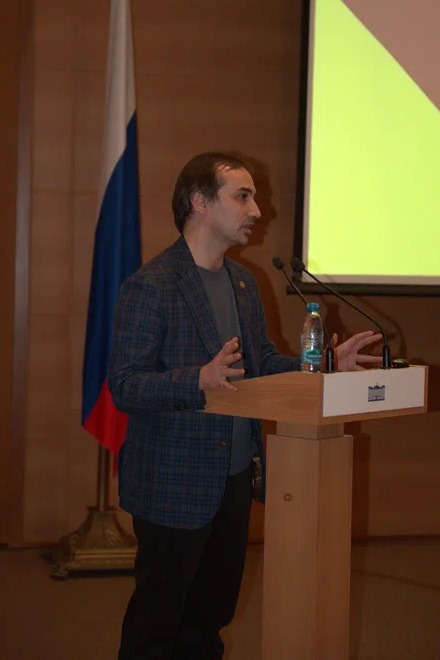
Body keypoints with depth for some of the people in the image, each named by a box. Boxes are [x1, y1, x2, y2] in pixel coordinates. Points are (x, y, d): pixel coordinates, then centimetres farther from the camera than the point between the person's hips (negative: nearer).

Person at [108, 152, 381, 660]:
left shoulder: (242, 282, 11)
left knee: (211, 615, 18)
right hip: (175, 486, -8)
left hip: (233, 479, 8)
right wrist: (199, 379, -34)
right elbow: (124, 387, -19)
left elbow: (262, 361, 16)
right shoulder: (150, 286, -16)